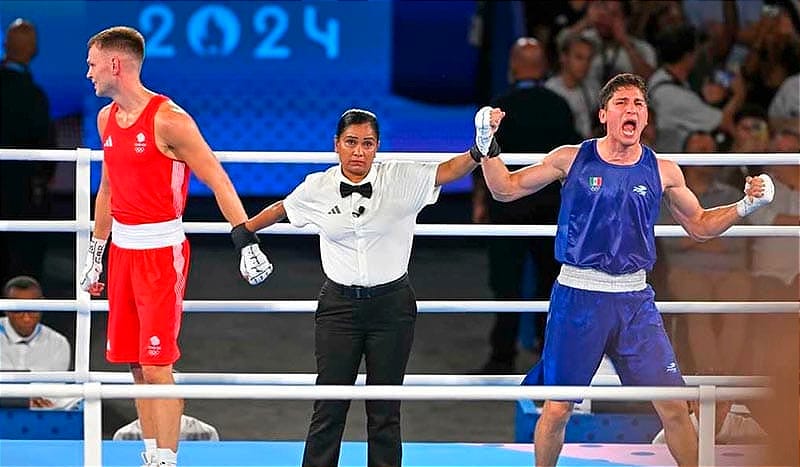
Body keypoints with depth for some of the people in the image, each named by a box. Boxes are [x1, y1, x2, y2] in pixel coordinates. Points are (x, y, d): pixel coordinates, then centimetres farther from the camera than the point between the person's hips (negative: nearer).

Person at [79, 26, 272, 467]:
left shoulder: (168, 120, -15)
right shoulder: (107, 119, 9)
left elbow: (218, 181, -14)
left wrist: (246, 242, -20)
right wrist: (95, 253, 23)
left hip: (161, 252, -7)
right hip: (123, 249, 7)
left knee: (157, 365, -10)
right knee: (135, 364, 9)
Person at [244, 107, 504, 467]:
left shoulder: (402, 179, -6)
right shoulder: (318, 188, -1)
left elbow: (448, 171, -19)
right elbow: (280, 210, 17)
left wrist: (480, 150, -38)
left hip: (392, 305, 0)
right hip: (339, 303, 0)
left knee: (385, 409, 6)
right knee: (329, 407, -1)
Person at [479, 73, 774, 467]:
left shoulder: (662, 172, 3)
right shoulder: (571, 159, -1)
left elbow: (700, 226, 15)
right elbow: (506, 189, 6)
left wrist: (746, 206, 0)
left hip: (634, 300, 2)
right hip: (577, 295, -1)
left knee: (675, 407, -4)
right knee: (557, 409, 3)